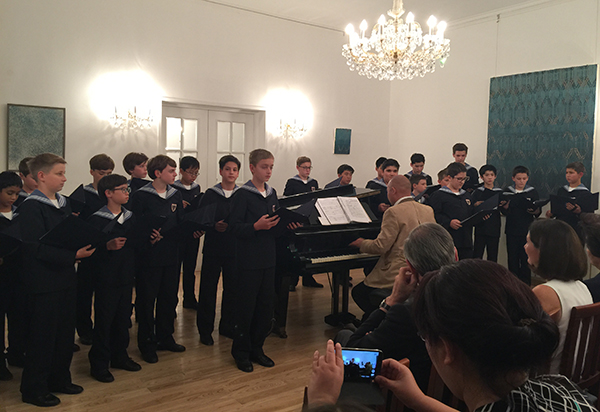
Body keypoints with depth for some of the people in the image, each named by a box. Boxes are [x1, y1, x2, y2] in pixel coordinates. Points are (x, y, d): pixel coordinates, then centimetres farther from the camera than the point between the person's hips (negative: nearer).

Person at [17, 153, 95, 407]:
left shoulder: (63, 204, 11)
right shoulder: (31, 208, -14)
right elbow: (38, 248, -21)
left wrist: (84, 247, -5)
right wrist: (73, 255, -26)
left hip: (66, 279, 8)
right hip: (43, 283, -8)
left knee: (65, 331, 16)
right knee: (42, 335, 3)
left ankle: (59, 379, 32)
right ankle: (34, 389, 19)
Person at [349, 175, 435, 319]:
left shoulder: (394, 213, -16)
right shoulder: (428, 211, 6)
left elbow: (381, 246, -18)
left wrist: (362, 243, 2)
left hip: (399, 273, -8)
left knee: (358, 292, 9)